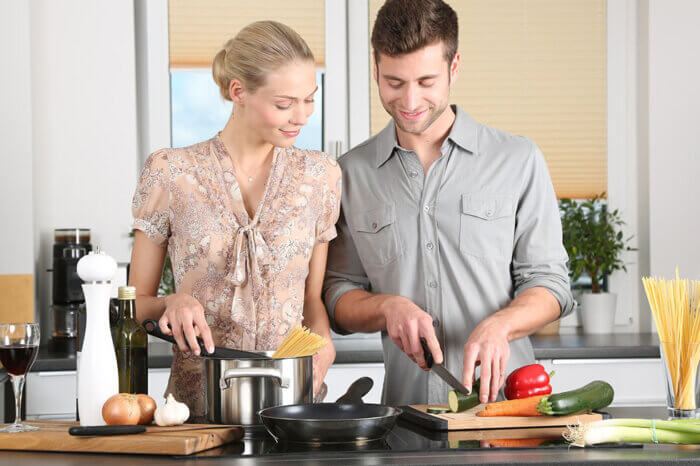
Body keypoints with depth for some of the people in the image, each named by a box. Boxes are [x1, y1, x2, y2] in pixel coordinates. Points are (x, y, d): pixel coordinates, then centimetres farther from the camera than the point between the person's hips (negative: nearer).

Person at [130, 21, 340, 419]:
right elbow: (137, 303, 10)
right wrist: (172, 303, -11)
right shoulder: (170, 174, 2)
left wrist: (321, 341, -2)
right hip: (196, 401, -2)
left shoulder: (320, 175, 10)